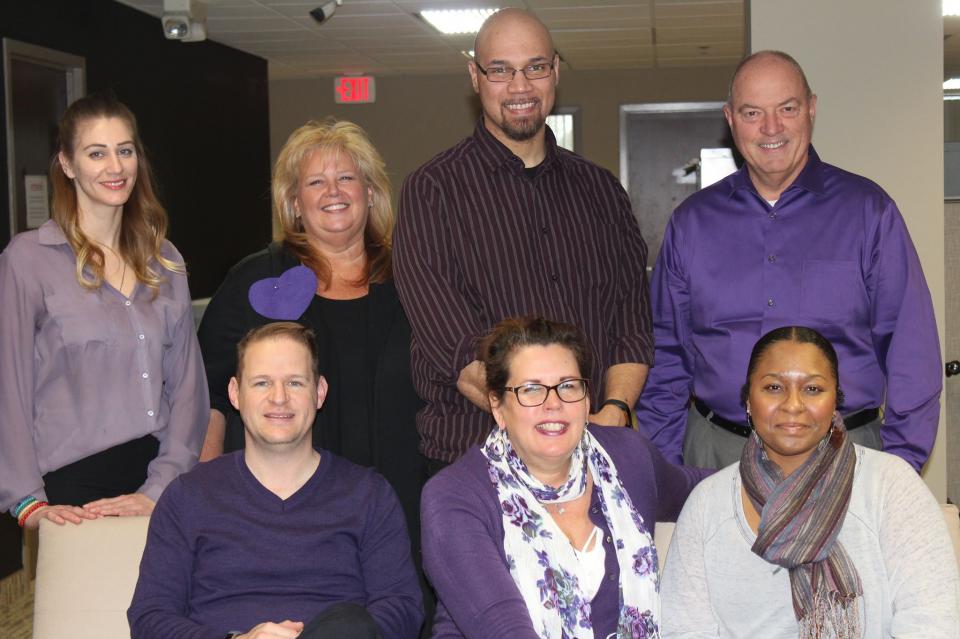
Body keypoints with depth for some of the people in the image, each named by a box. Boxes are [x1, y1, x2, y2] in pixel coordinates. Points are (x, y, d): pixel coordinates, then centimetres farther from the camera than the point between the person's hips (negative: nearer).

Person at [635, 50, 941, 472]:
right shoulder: (692, 222, 9)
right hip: (715, 452, 2)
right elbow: (666, 354, 11)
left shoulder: (868, 211, 2)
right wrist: (663, 468, 4)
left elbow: (910, 352, 1)